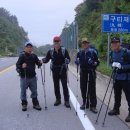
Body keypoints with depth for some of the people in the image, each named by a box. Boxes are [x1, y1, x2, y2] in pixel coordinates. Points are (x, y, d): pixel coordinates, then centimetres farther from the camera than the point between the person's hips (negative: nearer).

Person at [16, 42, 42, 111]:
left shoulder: (34, 56, 4)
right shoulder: (22, 56, -8)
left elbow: (38, 63, 10)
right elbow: (17, 65, -10)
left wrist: (40, 63, -13)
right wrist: (21, 67, -31)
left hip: (33, 77, 3)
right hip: (24, 77, -3)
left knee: (34, 91, 10)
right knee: (23, 91, 7)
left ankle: (35, 104, 23)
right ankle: (24, 104, 22)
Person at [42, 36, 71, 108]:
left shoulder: (64, 50, -5)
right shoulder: (50, 51, 1)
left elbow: (68, 59, -7)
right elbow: (47, 59, 2)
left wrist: (67, 61, -30)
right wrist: (43, 60, -19)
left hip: (63, 70, -3)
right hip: (55, 70, 3)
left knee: (65, 85, -3)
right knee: (56, 85, 10)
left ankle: (66, 101, 4)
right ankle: (58, 99, 23)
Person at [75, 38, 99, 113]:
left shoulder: (93, 52, -4)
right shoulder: (80, 53, 8)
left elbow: (97, 62, -2)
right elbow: (77, 62, 18)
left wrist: (93, 63, -22)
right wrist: (77, 62, -4)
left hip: (91, 73, -4)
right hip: (83, 72, 4)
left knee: (92, 89, -4)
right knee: (83, 89, 8)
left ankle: (93, 106, 2)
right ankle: (85, 104, 23)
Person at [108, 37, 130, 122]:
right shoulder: (113, 53, 6)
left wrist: (122, 66, -23)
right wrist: (113, 64, -1)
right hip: (117, 77, 7)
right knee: (117, 94, 18)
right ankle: (116, 109, 33)